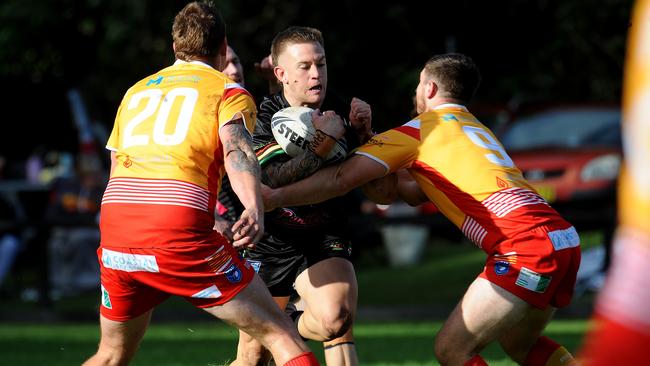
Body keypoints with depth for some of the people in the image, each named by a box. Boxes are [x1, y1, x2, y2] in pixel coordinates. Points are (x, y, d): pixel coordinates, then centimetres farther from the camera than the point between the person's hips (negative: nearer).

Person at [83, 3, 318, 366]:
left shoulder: (135, 91, 26)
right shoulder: (229, 91, 11)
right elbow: (236, 150, -10)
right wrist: (256, 209, -26)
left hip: (114, 232, 5)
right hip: (179, 236, -5)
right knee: (282, 336, 1)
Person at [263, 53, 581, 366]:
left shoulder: (423, 128, 3)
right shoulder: (476, 129, 28)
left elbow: (344, 178, -5)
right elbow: (414, 193, 24)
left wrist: (275, 197, -1)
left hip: (527, 248, -9)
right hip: (563, 238, 9)